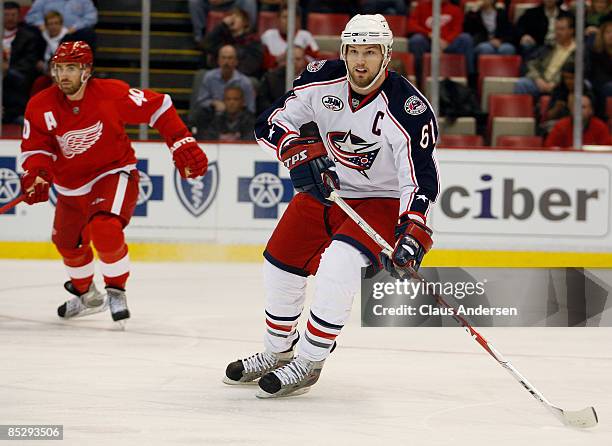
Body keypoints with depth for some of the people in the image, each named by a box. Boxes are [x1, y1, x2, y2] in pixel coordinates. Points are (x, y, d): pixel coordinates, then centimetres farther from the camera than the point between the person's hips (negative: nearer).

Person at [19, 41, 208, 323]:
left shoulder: (111, 94, -22)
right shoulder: (40, 107, -12)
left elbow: (158, 107, -13)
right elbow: (36, 148, -6)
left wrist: (183, 144, -17)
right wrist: (35, 175, -27)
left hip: (114, 173, -5)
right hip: (71, 185, 5)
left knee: (105, 230, -30)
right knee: (68, 244, 19)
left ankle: (116, 290, -5)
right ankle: (86, 296, 48)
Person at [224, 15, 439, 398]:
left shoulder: (408, 108, -26)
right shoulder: (323, 80, -13)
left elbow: (421, 176, -27)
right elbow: (272, 121, -8)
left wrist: (412, 231, -40)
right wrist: (298, 151, -27)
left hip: (381, 201, -6)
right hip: (326, 189, 6)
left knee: (339, 264, -29)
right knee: (282, 265, 7)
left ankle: (309, 363, -17)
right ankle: (277, 353, 32)